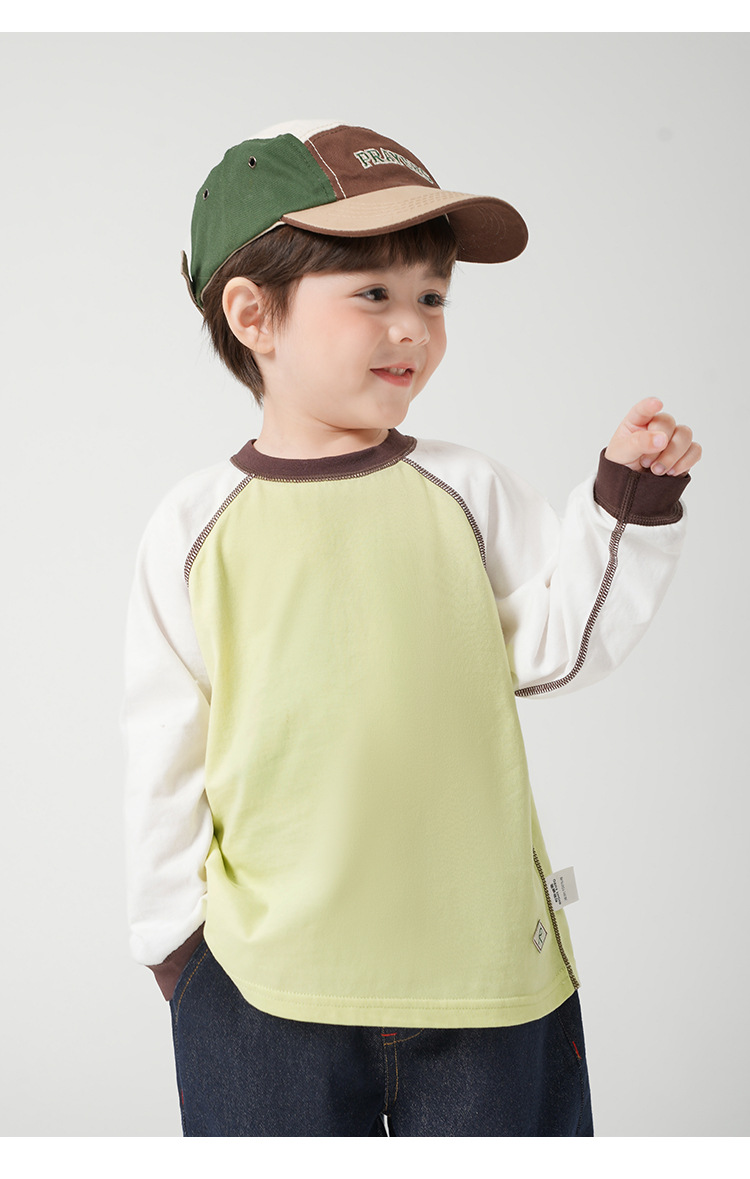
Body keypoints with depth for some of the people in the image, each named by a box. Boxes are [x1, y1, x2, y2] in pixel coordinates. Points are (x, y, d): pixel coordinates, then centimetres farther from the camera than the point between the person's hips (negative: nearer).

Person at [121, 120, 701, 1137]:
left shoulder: (466, 492, -1)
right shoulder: (196, 526, -3)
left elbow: (557, 645, 0)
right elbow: (166, 748, 2)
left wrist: (630, 503, -9)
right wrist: (175, 933, 5)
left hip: (485, 966, 1)